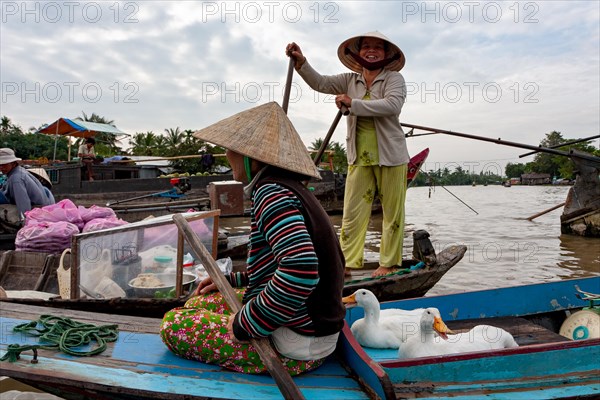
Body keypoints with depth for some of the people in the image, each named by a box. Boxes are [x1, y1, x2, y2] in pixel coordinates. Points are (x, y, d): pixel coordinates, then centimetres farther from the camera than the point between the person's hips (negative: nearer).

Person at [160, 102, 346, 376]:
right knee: (197, 304, 19)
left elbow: (300, 271, -35)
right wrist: (230, 280, 18)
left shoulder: (271, 191, -22)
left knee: (173, 324, -1)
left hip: (295, 347, -9)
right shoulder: (289, 188, 9)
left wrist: (243, 325, -23)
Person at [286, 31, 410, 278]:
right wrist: (301, 62, -11)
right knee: (352, 211, 0)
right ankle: (348, 263, 6)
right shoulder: (350, 80, 13)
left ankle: (390, 263, 15)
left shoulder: (394, 79, 0)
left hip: (390, 156, -3)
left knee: (392, 211, 4)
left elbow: (392, 105, -19)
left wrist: (353, 104, -19)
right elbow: (320, 83, 4)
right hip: (359, 157, 3)